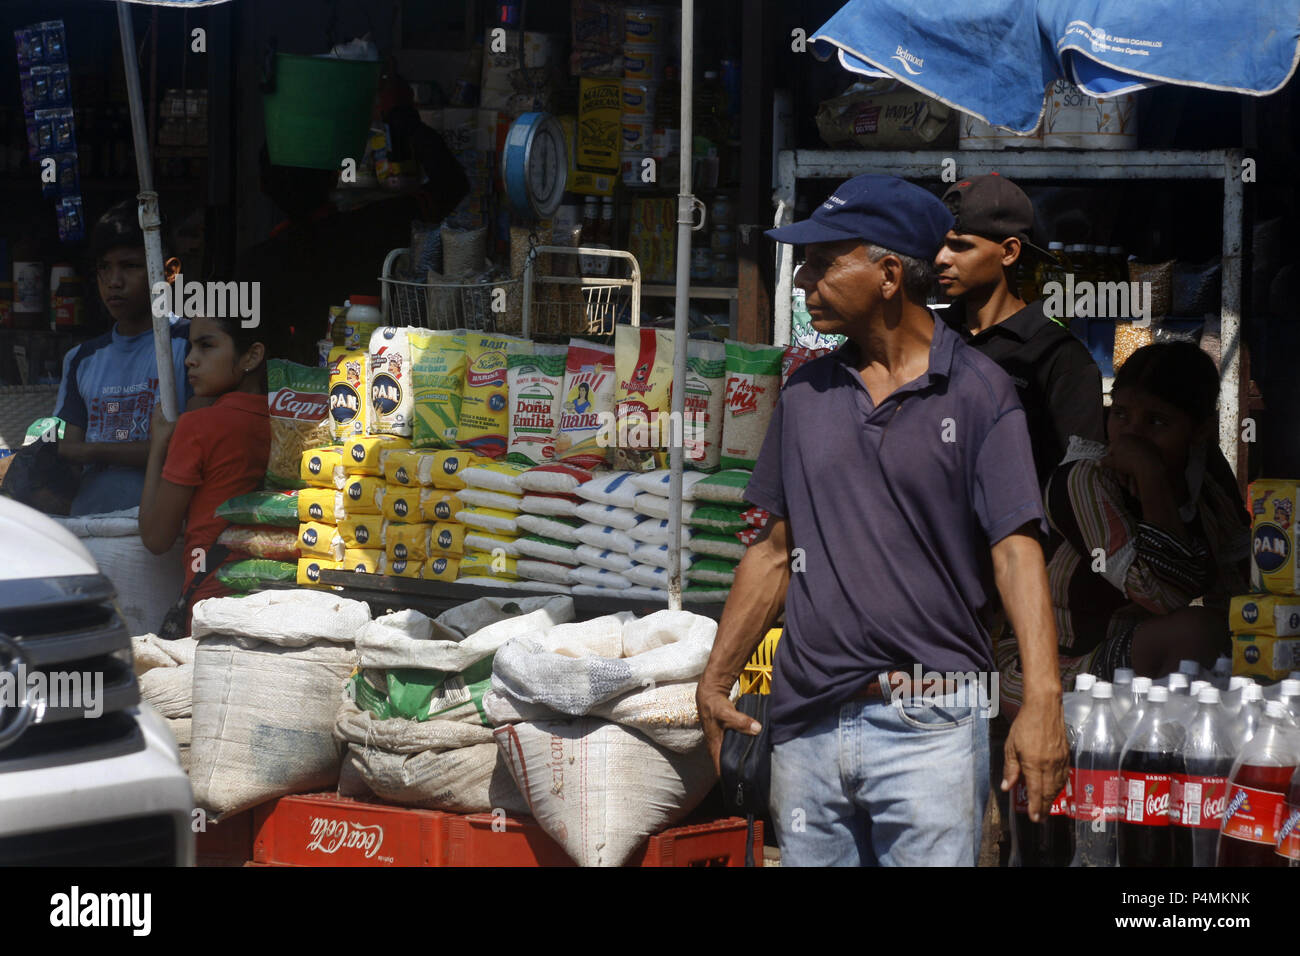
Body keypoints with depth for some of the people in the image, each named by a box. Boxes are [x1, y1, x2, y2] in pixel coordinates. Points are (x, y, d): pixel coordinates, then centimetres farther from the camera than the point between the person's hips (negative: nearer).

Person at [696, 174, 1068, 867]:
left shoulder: (977, 392, -3)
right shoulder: (806, 393, 12)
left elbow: (1015, 550, -11)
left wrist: (1043, 699, -22)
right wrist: (715, 682, 12)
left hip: (929, 728, -5)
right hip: (807, 725, 5)